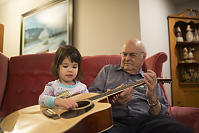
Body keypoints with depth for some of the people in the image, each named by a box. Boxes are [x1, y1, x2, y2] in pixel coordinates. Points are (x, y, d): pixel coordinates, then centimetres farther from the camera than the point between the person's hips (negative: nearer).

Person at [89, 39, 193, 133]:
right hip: (115, 120, -2)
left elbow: (163, 113, 14)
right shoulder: (108, 70, 22)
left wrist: (152, 98, -8)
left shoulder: (151, 79, 22)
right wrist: (111, 101, -9)